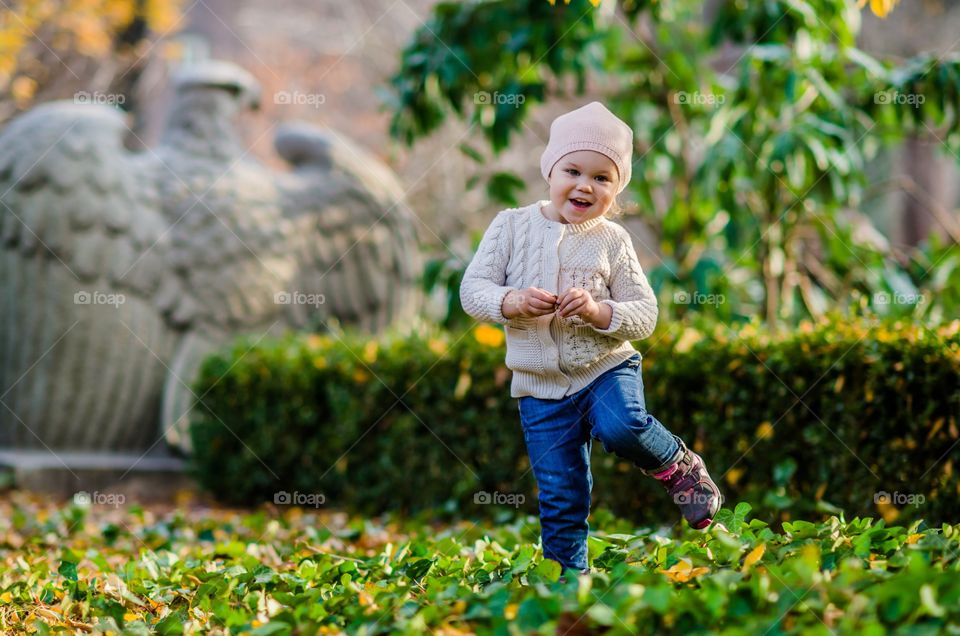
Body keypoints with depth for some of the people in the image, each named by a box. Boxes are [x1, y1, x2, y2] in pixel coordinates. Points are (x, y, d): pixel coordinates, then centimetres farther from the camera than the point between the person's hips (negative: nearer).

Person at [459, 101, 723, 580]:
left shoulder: (612, 241, -3)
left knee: (622, 425, -32)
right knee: (560, 499, 1)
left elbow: (645, 315, -4)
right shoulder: (512, 226, -1)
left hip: (606, 367, -1)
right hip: (539, 388, 1)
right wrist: (511, 302, -24)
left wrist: (598, 311, -23)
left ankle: (679, 466, -3)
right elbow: (472, 289, -4)